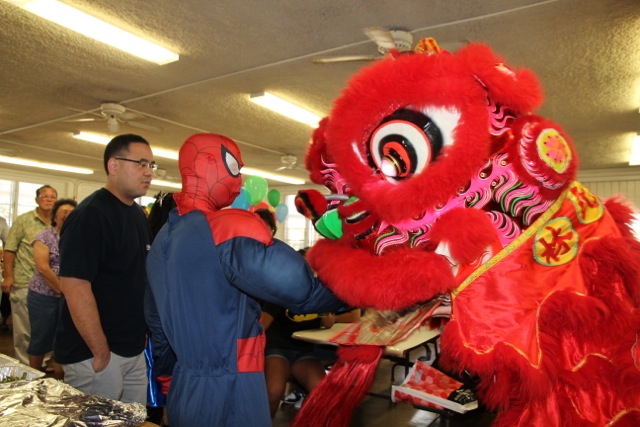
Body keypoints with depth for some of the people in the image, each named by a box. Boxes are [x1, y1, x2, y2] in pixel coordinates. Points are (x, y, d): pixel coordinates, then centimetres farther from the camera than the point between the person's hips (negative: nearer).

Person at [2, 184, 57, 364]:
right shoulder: (23, 220, -2)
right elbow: (10, 249, -4)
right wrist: (8, 276, -10)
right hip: (24, 282, -3)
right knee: (24, 327, 5)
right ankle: (24, 364, 18)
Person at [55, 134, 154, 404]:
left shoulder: (137, 214, 9)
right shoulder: (90, 215, -18)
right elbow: (75, 286, -24)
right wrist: (102, 354, -20)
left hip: (134, 350, 8)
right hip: (96, 354, -8)